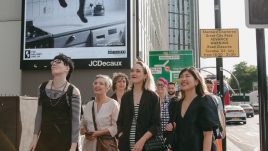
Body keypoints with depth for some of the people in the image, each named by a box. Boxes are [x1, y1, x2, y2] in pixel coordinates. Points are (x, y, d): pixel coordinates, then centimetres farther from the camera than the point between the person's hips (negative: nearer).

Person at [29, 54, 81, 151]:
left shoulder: (73, 92, -10)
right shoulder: (43, 87, 5)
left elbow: (75, 120, -10)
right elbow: (39, 114, 10)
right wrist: (35, 137, 6)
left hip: (65, 139, -4)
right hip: (44, 138, 4)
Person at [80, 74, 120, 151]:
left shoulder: (113, 104, -6)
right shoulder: (88, 104, 12)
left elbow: (116, 127, -12)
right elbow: (83, 124, 18)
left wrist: (98, 133, -17)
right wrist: (83, 130, -4)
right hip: (89, 144, 5)